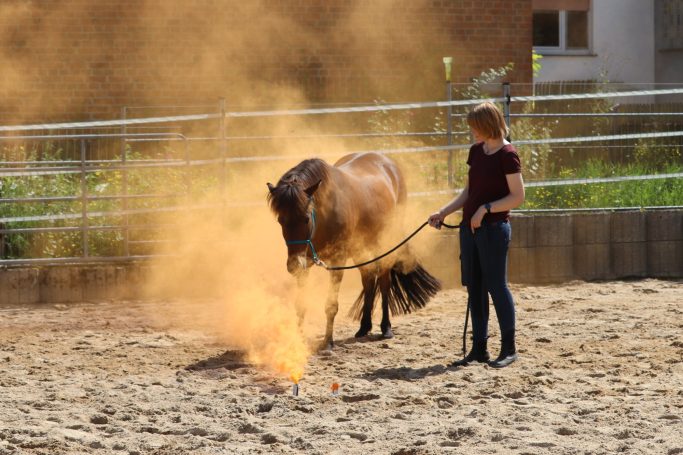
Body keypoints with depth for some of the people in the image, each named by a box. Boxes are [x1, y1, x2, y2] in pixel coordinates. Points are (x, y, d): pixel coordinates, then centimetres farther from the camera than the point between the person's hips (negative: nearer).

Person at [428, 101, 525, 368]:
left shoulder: (507, 155, -12)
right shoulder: (476, 152, 11)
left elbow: (518, 197, -15)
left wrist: (486, 209, -21)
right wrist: (443, 213, 9)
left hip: (493, 228, -8)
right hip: (469, 227, 8)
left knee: (496, 285, -4)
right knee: (474, 287, 9)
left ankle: (509, 349, 4)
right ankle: (479, 348, 15)